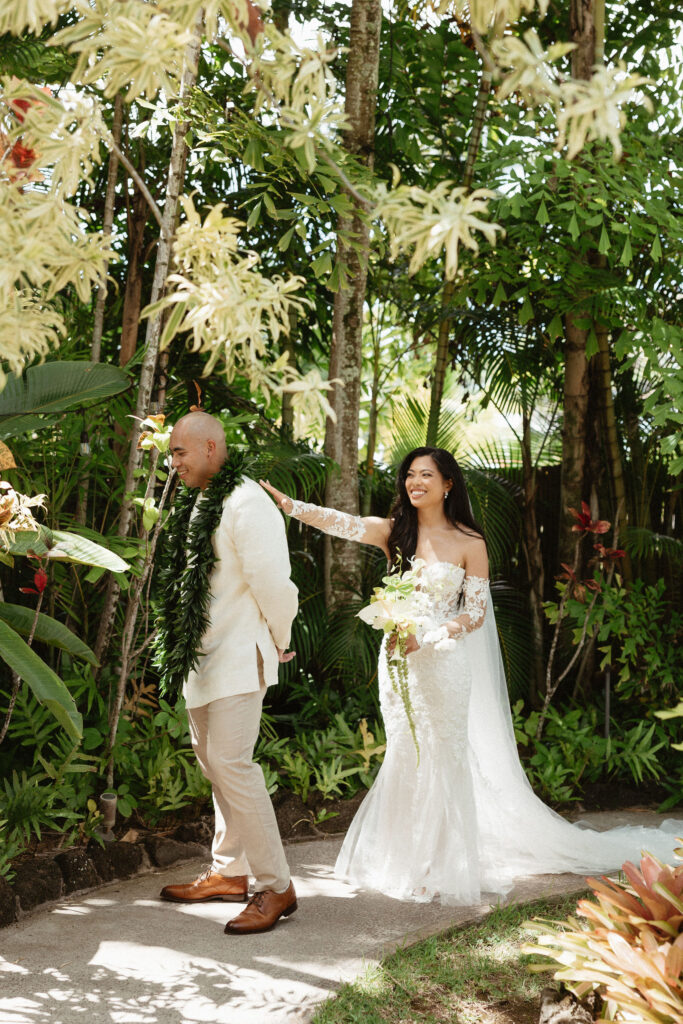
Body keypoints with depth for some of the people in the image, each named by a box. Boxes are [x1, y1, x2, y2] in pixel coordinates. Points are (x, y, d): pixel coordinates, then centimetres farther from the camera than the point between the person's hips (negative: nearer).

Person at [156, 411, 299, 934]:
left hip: (239, 657, -10)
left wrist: (279, 642, -8)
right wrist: (181, 646, 15)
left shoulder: (246, 504, -19)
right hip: (202, 656, 10)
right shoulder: (199, 502, 10)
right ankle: (229, 871, 30)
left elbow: (273, 583, -21)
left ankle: (276, 887, -2)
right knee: (213, 760, 16)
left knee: (231, 762, -12)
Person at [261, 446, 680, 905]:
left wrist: (425, 638, -20)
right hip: (398, 661, 4)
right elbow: (340, 522, -12)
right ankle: (406, 862, 24)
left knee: (441, 760, 3)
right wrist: (287, 503, -28)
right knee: (404, 760, 11)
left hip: (444, 663, -4)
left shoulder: (469, 543, -5)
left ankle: (441, 868, 16)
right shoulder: (393, 532, 3)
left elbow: (476, 614, -6)